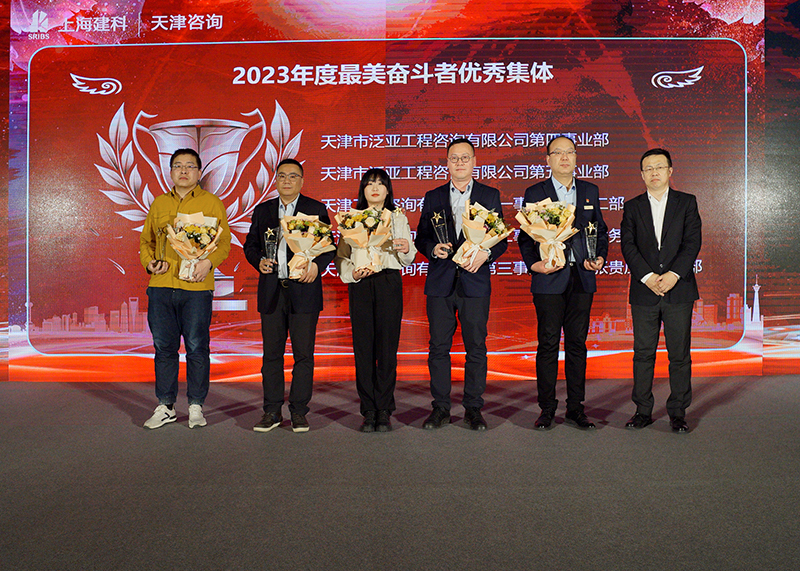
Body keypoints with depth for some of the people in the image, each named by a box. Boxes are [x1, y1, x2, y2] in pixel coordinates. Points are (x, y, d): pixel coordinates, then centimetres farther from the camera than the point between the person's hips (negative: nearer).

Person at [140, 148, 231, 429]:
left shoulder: (211, 203, 7)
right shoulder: (159, 203, 17)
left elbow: (224, 241, 2)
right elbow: (146, 239, 22)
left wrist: (208, 262, -15)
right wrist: (148, 262, 3)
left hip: (196, 287, -3)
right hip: (161, 285, 3)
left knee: (197, 348, 1)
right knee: (164, 347, 8)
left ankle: (196, 406, 14)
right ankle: (165, 406, 19)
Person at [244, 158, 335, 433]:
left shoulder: (316, 209, 6)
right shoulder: (262, 210, 15)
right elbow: (250, 245, 17)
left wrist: (316, 265, -14)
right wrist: (259, 261, -4)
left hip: (303, 290, -2)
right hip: (271, 292, 3)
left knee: (303, 353, 1)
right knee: (271, 353, 6)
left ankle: (299, 411, 12)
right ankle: (272, 411, 16)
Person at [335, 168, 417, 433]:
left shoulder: (398, 218, 14)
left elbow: (406, 260, 11)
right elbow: (341, 256, 9)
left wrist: (406, 250, -11)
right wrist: (352, 273, -11)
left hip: (389, 283, 0)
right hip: (360, 285, 0)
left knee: (387, 346, -3)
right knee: (363, 346, -1)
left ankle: (384, 411, 6)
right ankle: (369, 410, 7)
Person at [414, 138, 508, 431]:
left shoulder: (490, 195, 9)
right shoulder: (433, 197, 12)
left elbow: (502, 238, 7)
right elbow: (421, 238, 11)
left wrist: (486, 253, -12)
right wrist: (434, 249, -10)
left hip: (475, 281, -1)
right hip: (440, 283, 1)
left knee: (476, 348, 3)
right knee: (438, 347, 4)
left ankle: (473, 409, 15)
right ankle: (441, 408, 16)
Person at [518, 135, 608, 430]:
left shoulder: (590, 191, 13)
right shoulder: (534, 193, 3)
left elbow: (600, 230, 16)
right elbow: (525, 236, 1)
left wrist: (600, 257, -1)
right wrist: (533, 264, -14)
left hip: (582, 278, 3)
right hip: (549, 278, -3)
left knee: (577, 343, 8)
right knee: (548, 344, 1)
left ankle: (575, 408, 18)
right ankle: (547, 409, 12)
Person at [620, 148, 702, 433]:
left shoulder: (687, 202, 8)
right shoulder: (632, 207, 9)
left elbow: (693, 242, -2)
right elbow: (628, 246, -1)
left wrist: (673, 275, -15)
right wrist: (648, 277, -14)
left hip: (679, 289, 0)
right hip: (644, 292, 1)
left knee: (680, 355, 4)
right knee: (643, 354, 5)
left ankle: (678, 412, 16)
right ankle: (643, 411, 16)